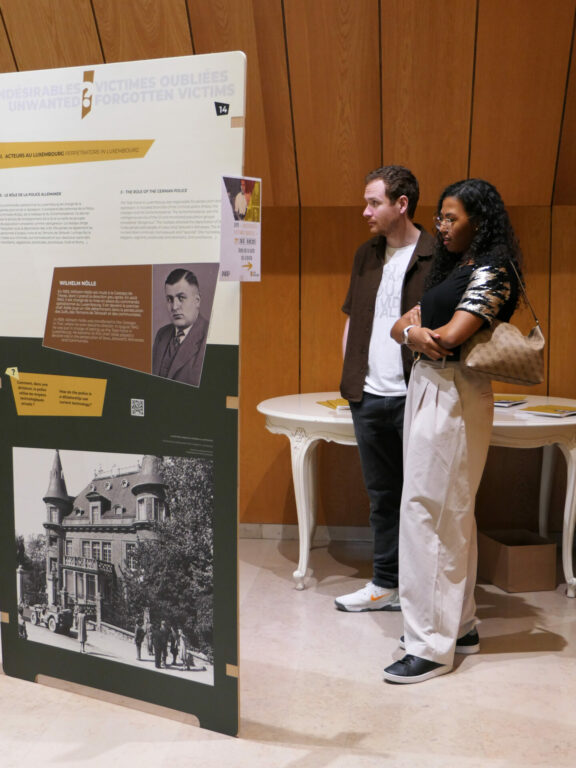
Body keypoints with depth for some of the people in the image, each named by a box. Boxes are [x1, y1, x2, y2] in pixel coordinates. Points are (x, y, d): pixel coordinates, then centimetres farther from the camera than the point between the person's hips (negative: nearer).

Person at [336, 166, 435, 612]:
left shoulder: (435, 257, -7)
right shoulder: (367, 256, 13)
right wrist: (351, 372, 11)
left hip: (413, 396, -6)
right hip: (368, 396, 6)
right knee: (382, 495, 15)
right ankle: (386, 584, 26)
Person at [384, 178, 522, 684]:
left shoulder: (491, 271, -10)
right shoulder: (453, 268, 18)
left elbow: (451, 335, -22)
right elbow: (399, 327, 12)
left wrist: (414, 331, -3)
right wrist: (414, 332, -11)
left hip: (454, 397, -10)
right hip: (428, 390, 10)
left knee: (429, 514, -9)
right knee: (452, 515, 14)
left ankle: (431, 646, -1)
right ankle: (460, 626, 26)